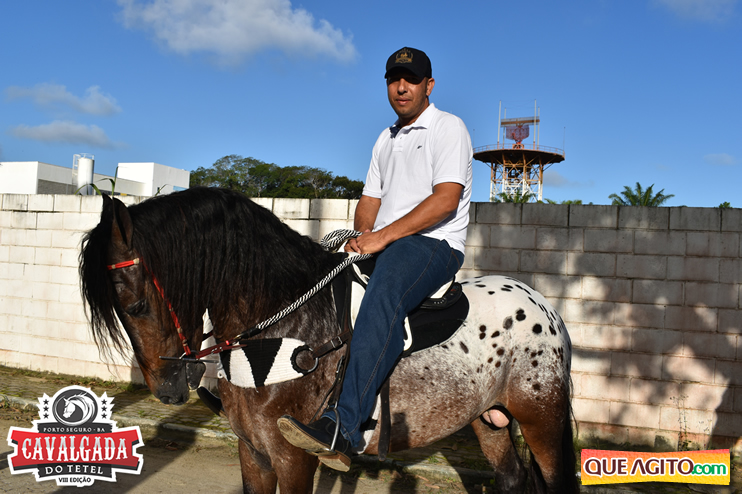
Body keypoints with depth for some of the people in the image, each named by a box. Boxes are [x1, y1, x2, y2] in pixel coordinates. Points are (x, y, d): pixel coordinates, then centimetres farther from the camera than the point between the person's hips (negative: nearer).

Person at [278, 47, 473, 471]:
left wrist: (384, 235, -20)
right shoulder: (386, 140, 24)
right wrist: (362, 235, 0)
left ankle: (343, 427, -41)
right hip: (384, 246, 8)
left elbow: (446, 199, -14)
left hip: (435, 243, -8)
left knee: (381, 299, -36)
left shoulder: (448, 128, 0)